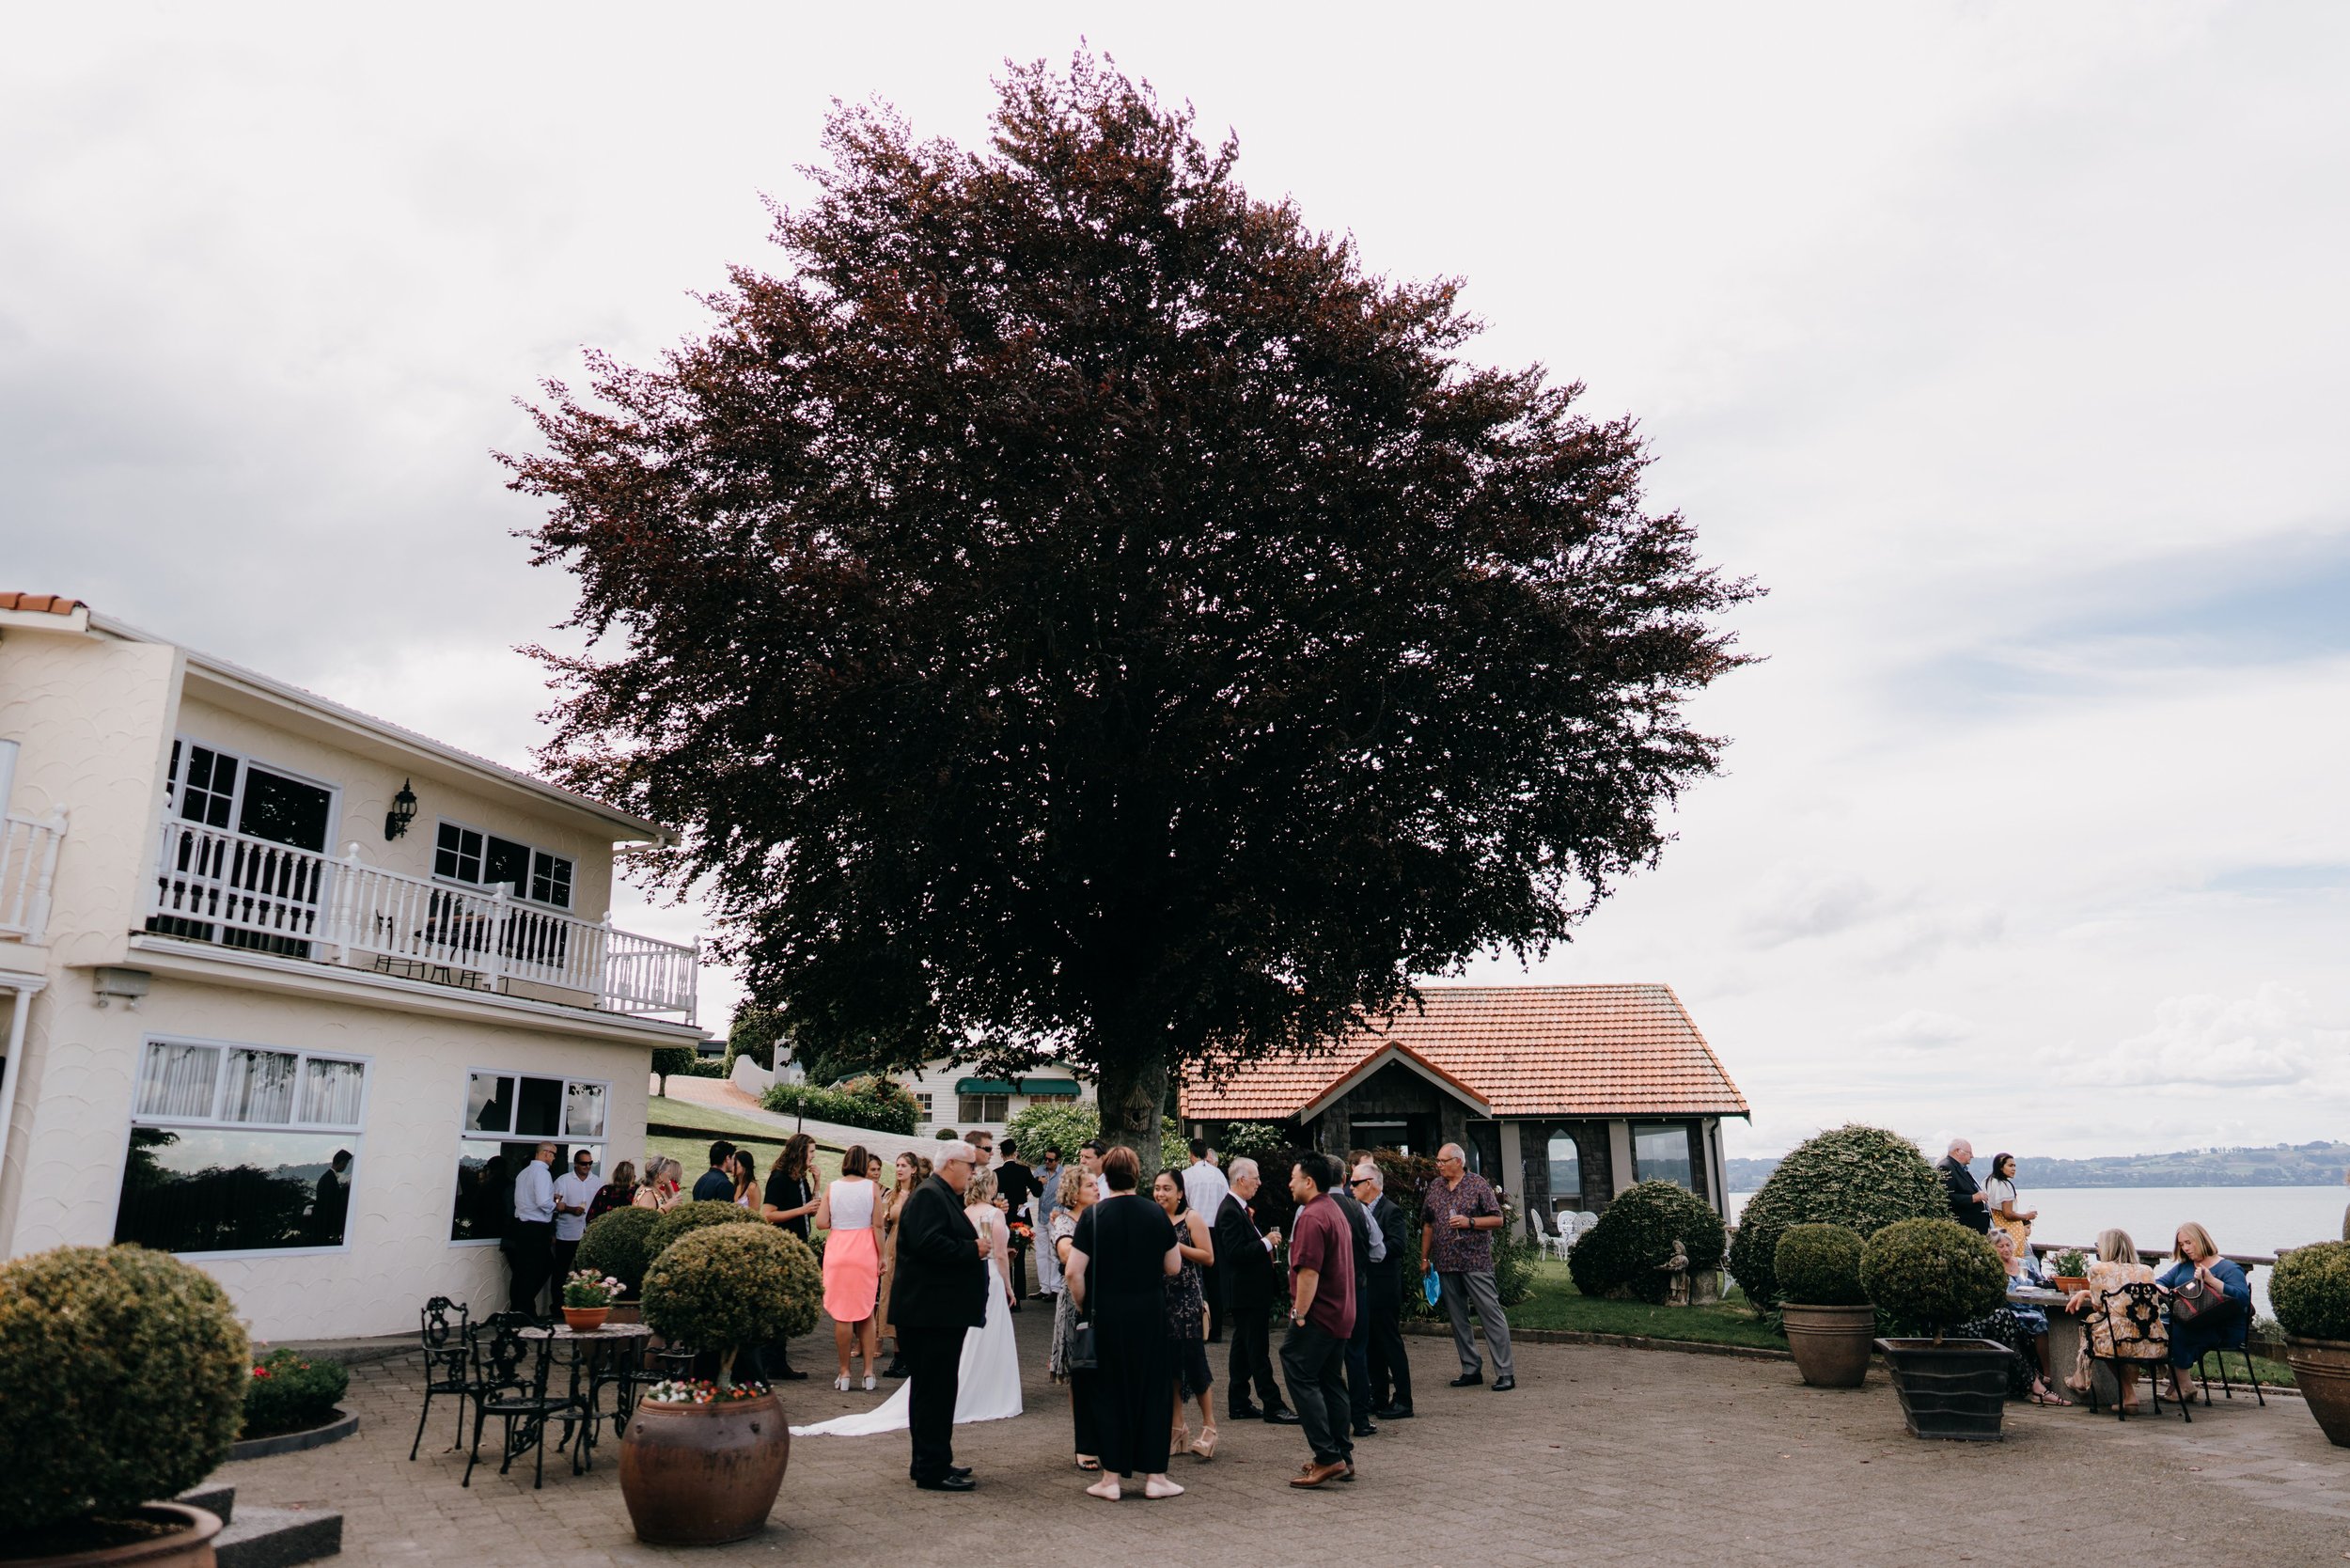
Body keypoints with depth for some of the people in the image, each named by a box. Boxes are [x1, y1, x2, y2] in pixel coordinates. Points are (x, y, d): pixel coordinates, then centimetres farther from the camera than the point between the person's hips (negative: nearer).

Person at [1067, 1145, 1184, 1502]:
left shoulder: (1094, 1215, -8)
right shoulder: (1155, 1213, -1)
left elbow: (1074, 1272, -12)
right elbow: (1173, 1268, 5)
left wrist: (1086, 1306, 3)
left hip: (1108, 1314, -1)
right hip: (1151, 1313, 1)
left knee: (1111, 1392, 8)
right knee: (1153, 1389, 10)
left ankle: (1111, 1478, 12)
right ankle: (1154, 1475, 13)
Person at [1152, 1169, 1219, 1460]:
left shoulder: (1192, 1218, -5)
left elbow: (1209, 1257, -11)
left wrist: (1176, 1246, -17)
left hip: (1188, 1299, -5)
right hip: (1161, 1298, 5)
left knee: (1194, 1360, -5)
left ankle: (1209, 1426, 7)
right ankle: (1177, 1424, 19)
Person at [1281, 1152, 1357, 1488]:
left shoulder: (1311, 1217, -16)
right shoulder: (1336, 1211, 16)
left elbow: (1308, 1271, -23)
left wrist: (1299, 1314, -18)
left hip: (1318, 1314, -10)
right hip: (1340, 1314, 10)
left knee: (1301, 1377, -7)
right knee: (1331, 1383, 14)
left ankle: (1328, 1457, -10)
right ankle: (1342, 1457, 16)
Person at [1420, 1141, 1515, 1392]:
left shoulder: (1478, 1185, -3)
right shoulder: (1435, 1187, 11)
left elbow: (1497, 1220, -3)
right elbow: (1427, 1225, 17)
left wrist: (1470, 1222, -17)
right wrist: (1424, 1258, 14)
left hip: (1476, 1262, -5)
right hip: (1445, 1265, 5)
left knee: (1491, 1315, -7)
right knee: (1457, 1319, 9)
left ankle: (1505, 1373, -3)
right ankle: (1471, 1370, 18)